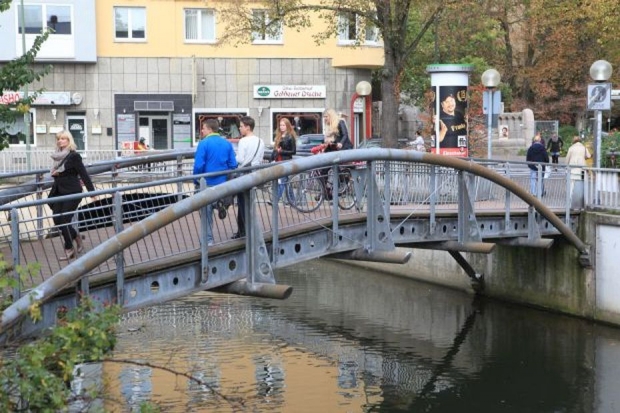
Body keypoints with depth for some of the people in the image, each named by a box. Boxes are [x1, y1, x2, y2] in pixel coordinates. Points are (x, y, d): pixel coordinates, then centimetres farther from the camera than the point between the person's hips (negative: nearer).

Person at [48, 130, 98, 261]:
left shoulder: (74, 156, -11)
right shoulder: (58, 156, 9)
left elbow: (84, 174, -12)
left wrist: (92, 191, -14)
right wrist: (54, 173, 2)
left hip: (72, 193, -7)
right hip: (59, 192, 7)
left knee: (65, 220, -7)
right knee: (57, 221, 6)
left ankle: (69, 250, 6)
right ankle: (76, 237, 30)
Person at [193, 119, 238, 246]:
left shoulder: (204, 144, -11)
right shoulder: (227, 144, 3)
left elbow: (198, 165, -16)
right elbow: (233, 165, 2)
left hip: (207, 183, -4)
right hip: (223, 183, 5)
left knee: (207, 212, 6)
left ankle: (209, 240, 9)